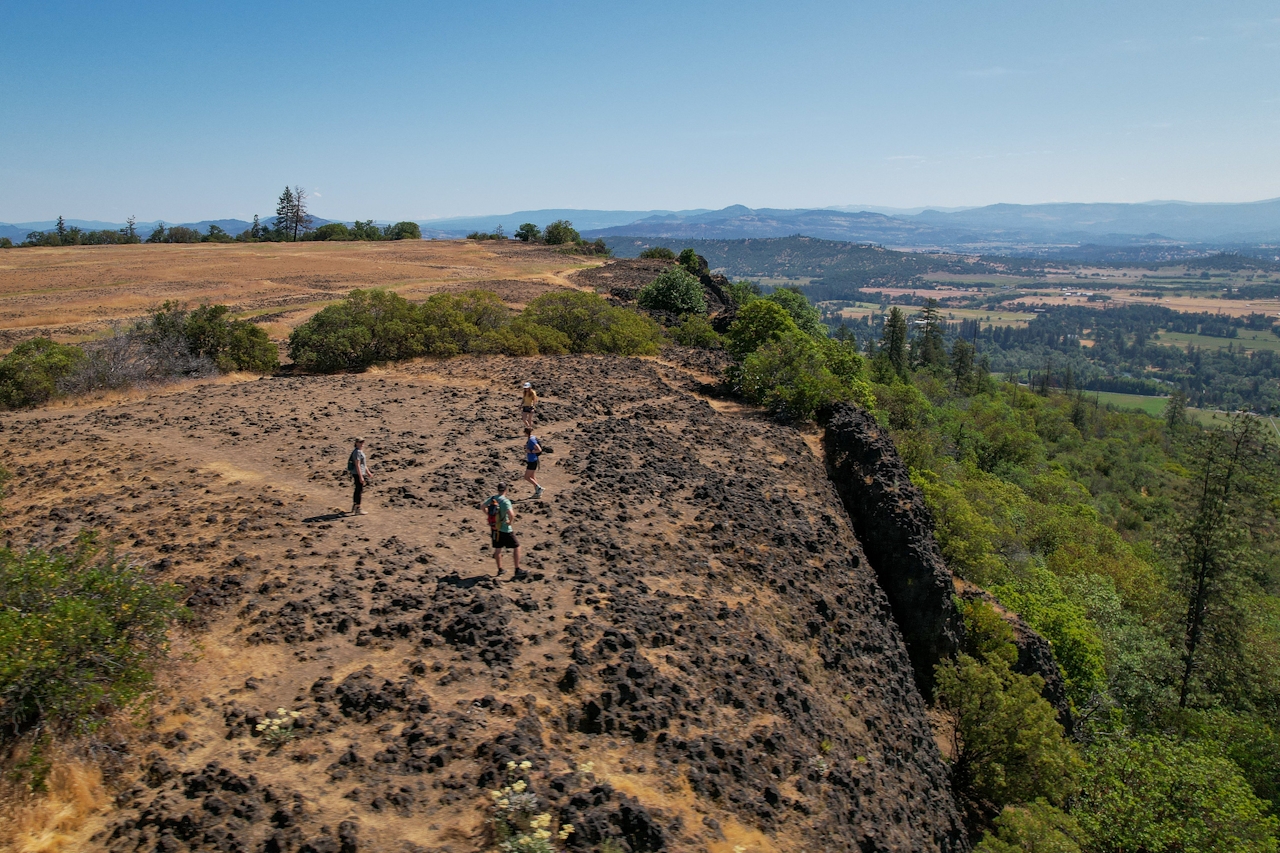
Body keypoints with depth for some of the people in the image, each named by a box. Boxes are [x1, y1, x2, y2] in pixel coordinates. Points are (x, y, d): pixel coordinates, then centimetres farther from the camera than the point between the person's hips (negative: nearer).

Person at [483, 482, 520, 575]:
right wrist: (510, 521, -16)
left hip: (495, 528, 6)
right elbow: (511, 514, -36)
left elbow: (483, 506, 17)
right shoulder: (505, 501, -22)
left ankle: (500, 569, 26)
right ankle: (517, 569, 9)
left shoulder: (492, 499, -1)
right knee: (516, 547, 7)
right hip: (505, 529, -6)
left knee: (498, 549, 17)